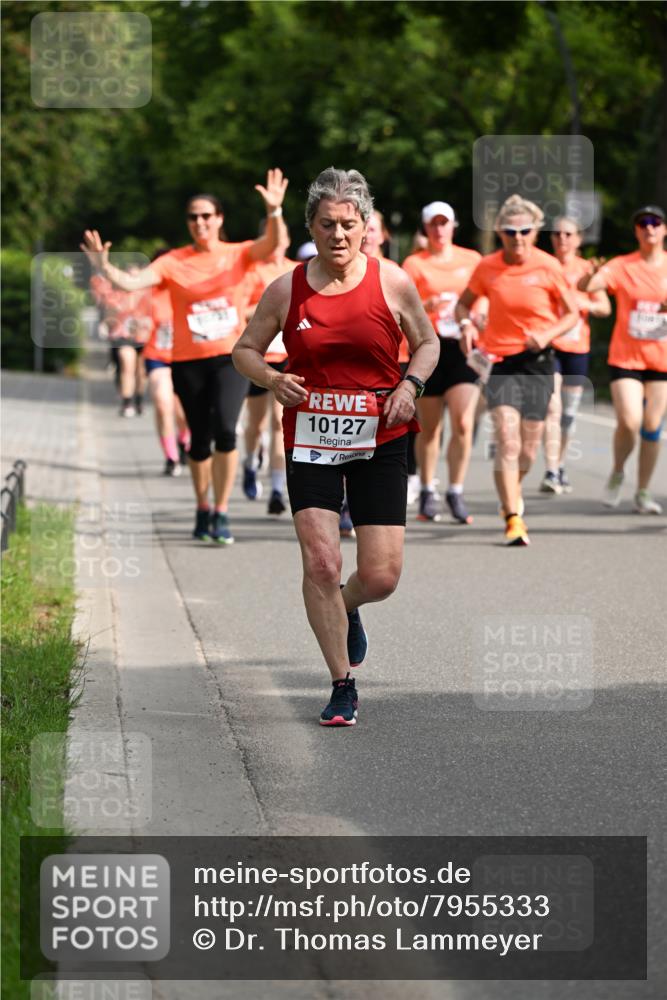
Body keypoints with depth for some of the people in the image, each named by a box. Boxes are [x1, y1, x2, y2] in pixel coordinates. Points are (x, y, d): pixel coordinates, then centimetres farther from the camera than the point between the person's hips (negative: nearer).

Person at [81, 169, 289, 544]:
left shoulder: (238, 254, 2)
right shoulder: (174, 262, 0)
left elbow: (272, 244, -16)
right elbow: (132, 282, -10)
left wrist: (275, 211, -35)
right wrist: (105, 268, -29)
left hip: (232, 357, -1)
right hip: (189, 361, 1)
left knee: (225, 429, -19)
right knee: (200, 439, 8)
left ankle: (221, 513, -9)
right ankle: (203, 510, 28)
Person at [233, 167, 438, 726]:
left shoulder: (392, 283, -2)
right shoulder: (287, 290, -2)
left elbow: (428, 343, 11)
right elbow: (245, 351, 9)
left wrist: (410, 385, -8)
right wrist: (272, 379, -12)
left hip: (380, 440, 0)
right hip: (311, 440, 0)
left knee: (381, 577, -3)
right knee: (320, 563, -13)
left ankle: (348, 608, 36)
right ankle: (343, 685, 3)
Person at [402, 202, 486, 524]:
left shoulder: (472, 260, 9)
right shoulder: (414, 263, 1)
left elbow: (484, 299, 20)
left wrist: (479, 315, -1)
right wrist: (425, 306, -29)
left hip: (463, 347, 1)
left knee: (463, 424, -13)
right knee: (429, 428, 7)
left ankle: (456, 493, -2)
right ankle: (428, 492, 24)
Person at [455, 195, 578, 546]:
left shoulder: (548, 267, -5)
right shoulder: (487, 267, -2)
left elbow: (572, 313, 3)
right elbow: (463, 303, 13)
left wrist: (548, 334, -16)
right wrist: (466, 324, -9)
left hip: (537, 361, 1)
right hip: (499, 360, -1)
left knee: (528, 450, 7)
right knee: (507, 442, -17)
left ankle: (511, 493, 40)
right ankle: (513, 519, -17)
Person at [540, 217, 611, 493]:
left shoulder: (587, 269, 6)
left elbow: (605, 307, 4)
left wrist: (584, 304, -15)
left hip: (577, 346, 3)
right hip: (548, 344, -3)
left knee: (569, 413, 10)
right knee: (552, 408, -16)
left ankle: (560, 467, 27)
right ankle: (551, 473, -22)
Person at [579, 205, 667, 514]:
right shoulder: (622, 267, -4)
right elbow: (584, 287, -16)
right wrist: (592, 275, -39)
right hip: (625, 357, -2)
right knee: (629, 421, -15)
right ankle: (617, 473, 13)